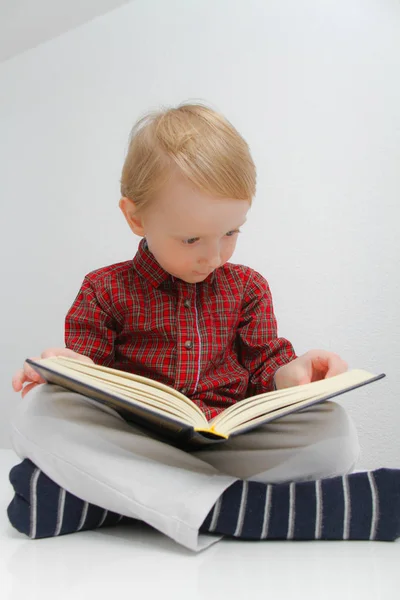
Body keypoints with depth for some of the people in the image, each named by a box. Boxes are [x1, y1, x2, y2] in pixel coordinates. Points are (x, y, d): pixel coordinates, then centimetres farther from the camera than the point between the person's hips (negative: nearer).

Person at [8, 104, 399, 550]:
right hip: (130, 444, -1)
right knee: (39, 415, -30)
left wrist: (290, 374, -12)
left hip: (227, 443, 2)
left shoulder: (247, 287, 15)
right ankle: (228, 507, -37)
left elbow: (262, 367, 12)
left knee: (332, 429, -25)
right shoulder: (105, 291, 8)